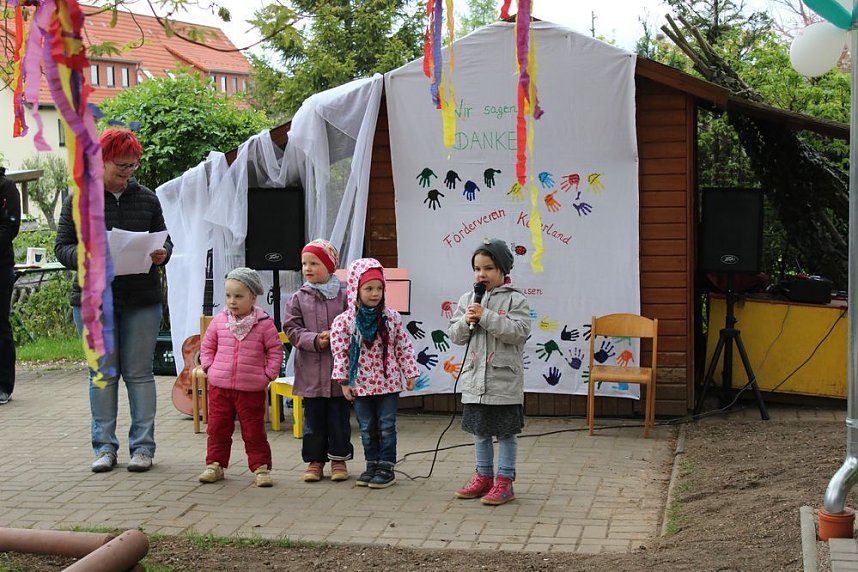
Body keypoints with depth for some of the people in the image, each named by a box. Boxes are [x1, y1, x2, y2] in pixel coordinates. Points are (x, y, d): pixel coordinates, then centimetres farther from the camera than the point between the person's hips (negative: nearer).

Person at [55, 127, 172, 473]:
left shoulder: (147, 198, 8)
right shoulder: (78, 200, 2)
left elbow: (164, 240, 16)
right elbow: (62, 247, 1)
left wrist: (162, 254, -7)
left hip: (142, 300, 1)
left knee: (139, 373, 3)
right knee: (103, 373, 5)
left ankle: (142, 445, 10)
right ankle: (104, 446, 15)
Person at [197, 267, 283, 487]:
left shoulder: (263, 323, -6)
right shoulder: (219, 321, 2)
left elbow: (275, 350, 0)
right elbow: (207, 346, 14)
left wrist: (268, 375, -5)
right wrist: (209, 368, 2)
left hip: (251, 389, -3)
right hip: (219, 387, 3)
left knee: (254, 431, 4)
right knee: (217, 428, 10)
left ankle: (261, 467, 12)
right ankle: (215, 464, 21)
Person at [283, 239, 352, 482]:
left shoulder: (344, 295, -2)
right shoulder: (299, 298, 3)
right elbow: (292, 329, 0)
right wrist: (315, 341, -14)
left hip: (339, 369, -1)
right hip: (311, 371, 1)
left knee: (339, 416, 7)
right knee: (313, 418, 8)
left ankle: (339, 459, 20)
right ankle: (315, 460, 19)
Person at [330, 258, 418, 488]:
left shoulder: (391, 317, -3)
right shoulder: (344, 321, -8)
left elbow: (404, 347, 1)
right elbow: (339, 352, -5)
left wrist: (410, 374, 1)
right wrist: (344, 382, -6)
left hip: (389, 382, 0)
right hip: (361, 383, 0)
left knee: (386, 426, 3)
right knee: (367, 428, 11)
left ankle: (386, 467, 11)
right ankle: (372, 465, 23)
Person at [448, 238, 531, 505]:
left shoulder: (515, 300, -6)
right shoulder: (467, 299, 7)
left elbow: (518, 331, -19)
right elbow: (455, 335, 8)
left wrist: (485, 316, -22)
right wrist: (466, 321, -13)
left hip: (504, 380, -5)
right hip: (475, 378, 5)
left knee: (506, 432, 4)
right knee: (480, 431, 14)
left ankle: (505, 481, 12)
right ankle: (484, 477, 27)